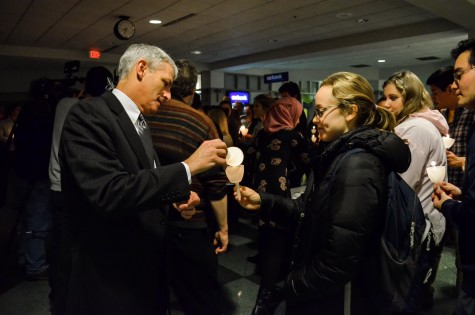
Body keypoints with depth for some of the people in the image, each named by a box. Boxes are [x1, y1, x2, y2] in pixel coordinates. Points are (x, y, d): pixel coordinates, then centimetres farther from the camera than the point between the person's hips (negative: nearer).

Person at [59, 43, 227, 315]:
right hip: (112, 276, -8)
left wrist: (175, 200, -1)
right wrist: (188, 167, -27)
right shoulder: (89, 115, -17)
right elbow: (109, 193, -30)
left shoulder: (140, 124, 10)